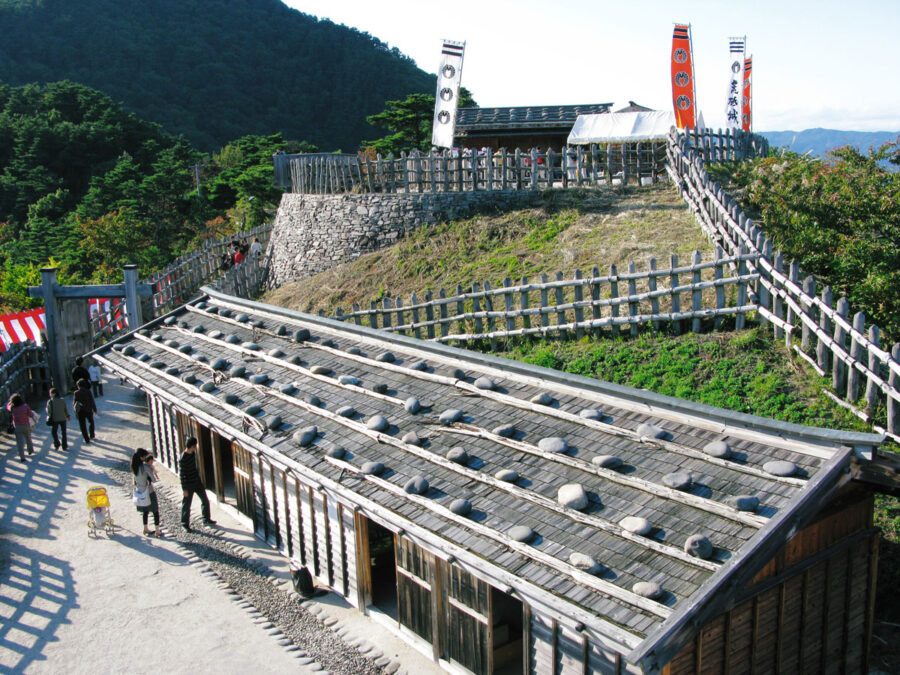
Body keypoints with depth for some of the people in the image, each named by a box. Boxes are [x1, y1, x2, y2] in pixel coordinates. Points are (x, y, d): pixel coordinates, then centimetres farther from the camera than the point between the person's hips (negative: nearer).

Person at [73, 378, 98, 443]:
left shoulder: (76, 393, -8)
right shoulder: (88, 392, -10)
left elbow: (74, 403, -4)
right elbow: (92, 402, -8)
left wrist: (76, 413, 6)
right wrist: (95, 410, 2)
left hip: (80, 412, 0)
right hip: (88, 410, 0)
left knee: (83, 426, 8)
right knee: (91, 422, 25)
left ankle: (87, 439, 8)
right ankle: (91, 435, 30)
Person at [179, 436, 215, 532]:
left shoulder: (193, 453, 1)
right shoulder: (183, 458, -24)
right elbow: (182, 474, -21)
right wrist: (184, 489, -19)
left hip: (197, 481, 8)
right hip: (189, 484, -8)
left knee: (205, 500, 15)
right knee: (186, 504, 4)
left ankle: (206, 520, 30)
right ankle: (184, 525, 18)